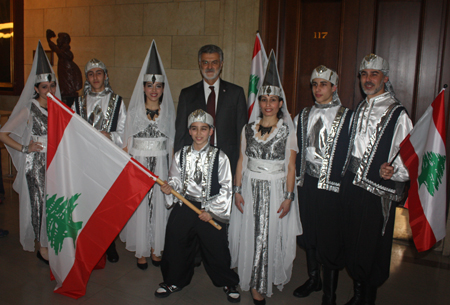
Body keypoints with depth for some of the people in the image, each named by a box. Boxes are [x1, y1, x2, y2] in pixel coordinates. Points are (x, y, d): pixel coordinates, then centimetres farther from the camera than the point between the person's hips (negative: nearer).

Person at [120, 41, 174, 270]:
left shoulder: (168, 111, 3)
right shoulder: (134, 110, 1)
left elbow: (172, 143, 5)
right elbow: (127, 142, 3)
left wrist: (173, 168, -1)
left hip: (161, 164, 1)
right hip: (138, 163, -1)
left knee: (160, 204, 5)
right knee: (139, 205, 3)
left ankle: (156, 248, 22)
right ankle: (141, 251, 19)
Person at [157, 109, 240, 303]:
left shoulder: (220, 157, -7)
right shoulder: (180, 155, 3)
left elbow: (226, 188, -6)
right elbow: (176, 180, 10)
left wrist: (213, 211, -11)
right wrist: (170, 188, -13)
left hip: (211, 212, -3)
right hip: (183, 208, 3)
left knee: (216, 250, 5)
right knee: (176, 246, 13)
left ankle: (228, 283, 31)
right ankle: (175, 281, 39)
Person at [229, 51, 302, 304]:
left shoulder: (287, 131, -3)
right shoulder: (249, 128, 5)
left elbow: (291, 167, -3)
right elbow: (241, 162, 7)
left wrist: (289, 197, -9)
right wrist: (238, 191, 2)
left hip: (276, 190, -3)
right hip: (250, 189, 3)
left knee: (270, 237, 0)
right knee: (249, 235, 9)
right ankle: (252, 280, 30)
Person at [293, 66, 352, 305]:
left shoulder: (346, 117, -5)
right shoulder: (303, 116, 11)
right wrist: (296, 177, 8)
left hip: (332, 186, -5)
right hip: (306, 182, 5)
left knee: (330, 238, 1)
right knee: (308, 234, 15)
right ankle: (313, 278, 37)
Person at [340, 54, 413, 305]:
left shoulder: (397, 114, -8)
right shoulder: (360, 109, 14)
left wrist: (394, 171, -28)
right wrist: (346, 178, 13)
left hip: (378, 190, -6)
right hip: (352, 185, 6)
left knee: (373, 246, 4)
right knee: (352, 241, 15)